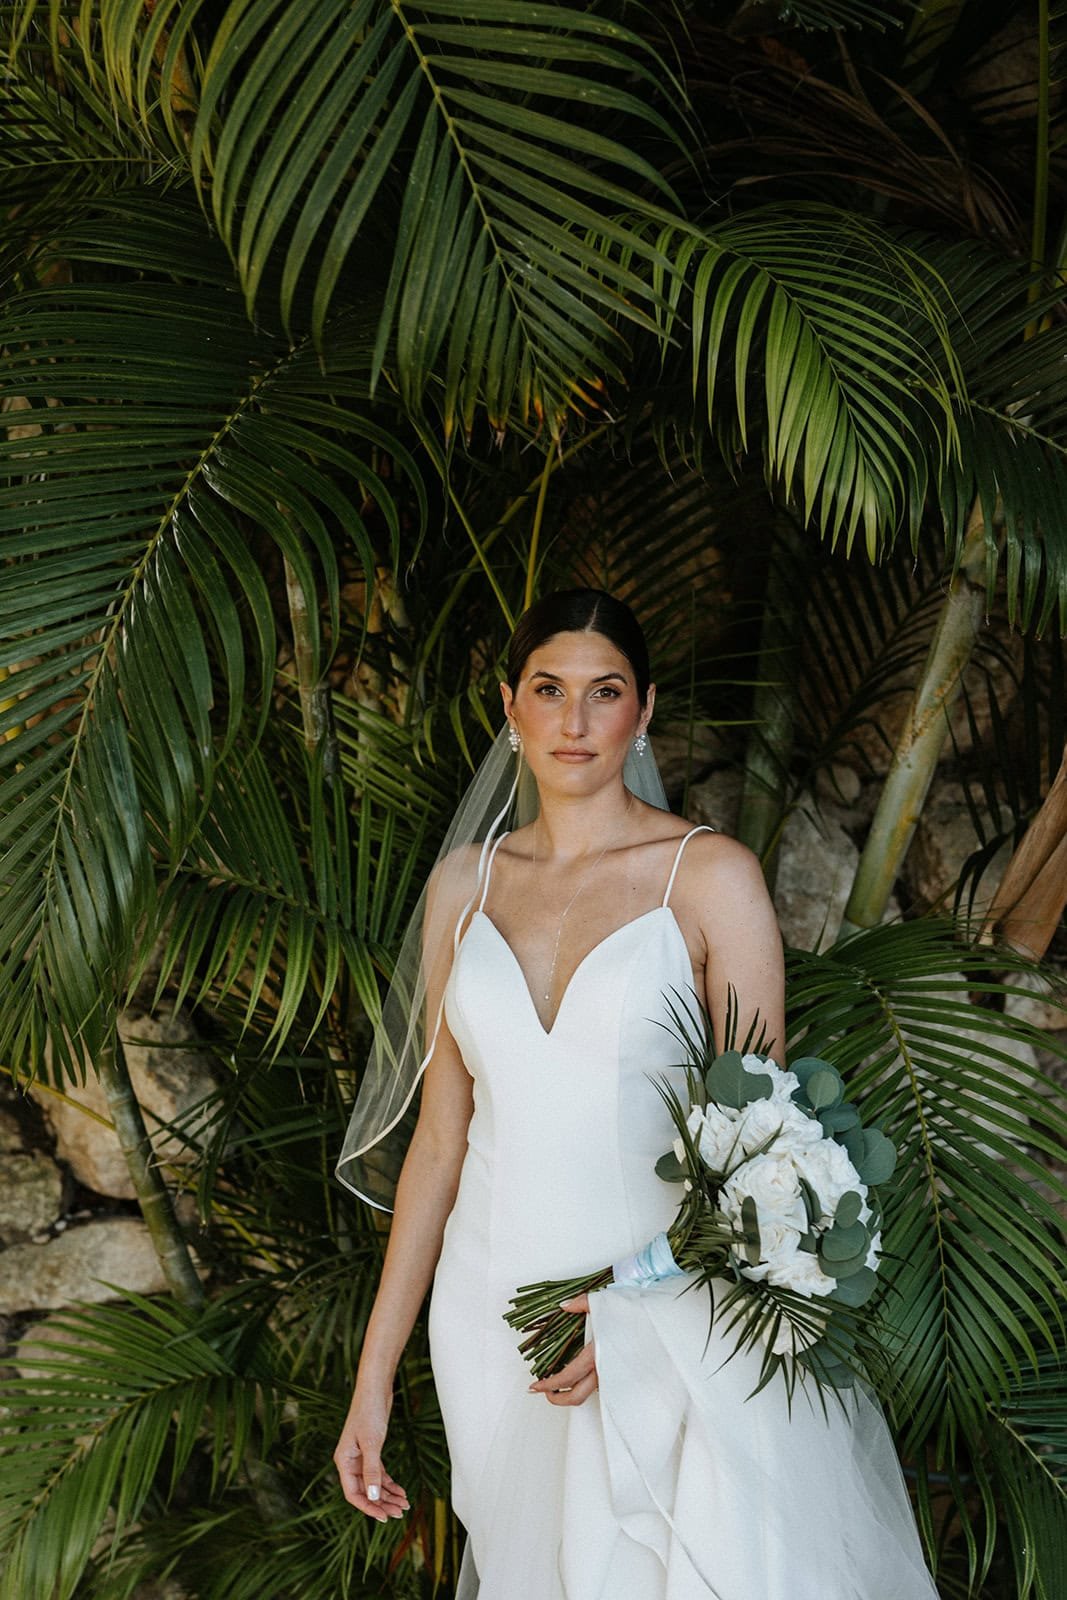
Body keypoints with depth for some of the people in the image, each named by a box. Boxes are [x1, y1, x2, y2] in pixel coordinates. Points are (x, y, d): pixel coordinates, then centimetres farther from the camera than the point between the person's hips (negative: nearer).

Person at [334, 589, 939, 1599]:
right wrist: (375, 1373, 6)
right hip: (492, 1316, 4)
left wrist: (641, 1299, -21)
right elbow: (440, 1135, 8)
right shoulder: (464, 882, 6)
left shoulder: (710, 877, -5)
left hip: (668, 1320, -3)